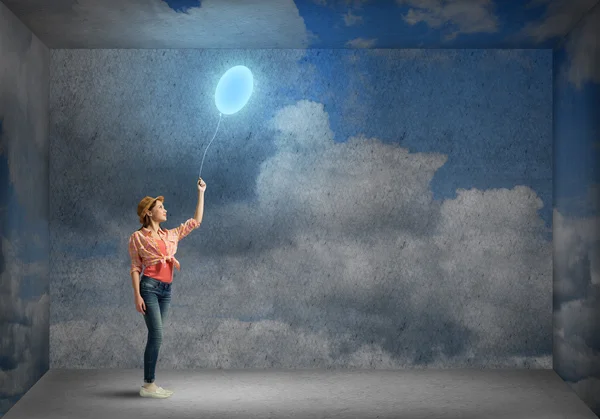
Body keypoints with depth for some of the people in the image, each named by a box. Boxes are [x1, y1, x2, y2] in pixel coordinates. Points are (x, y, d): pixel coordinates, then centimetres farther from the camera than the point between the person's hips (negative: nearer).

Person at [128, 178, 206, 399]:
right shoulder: (138, 237, 2)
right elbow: (135, 268, -1)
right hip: (149, 287, -6)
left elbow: (196, 221, 19)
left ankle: (148, 383, 12)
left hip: (166, 290, 6)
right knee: (156, 335, -13)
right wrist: (137, 295, -11)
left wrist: (200, 192, 19)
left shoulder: (171, 235, 17)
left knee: (155, 336, 7)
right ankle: (149, 385, -7)